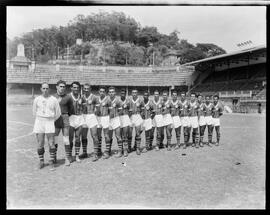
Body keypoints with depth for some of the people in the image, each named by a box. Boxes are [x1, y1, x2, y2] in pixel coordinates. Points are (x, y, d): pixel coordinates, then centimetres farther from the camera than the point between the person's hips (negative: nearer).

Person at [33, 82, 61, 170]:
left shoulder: (54, 99, -1)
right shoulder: (37, 99, 4)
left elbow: (58, 113, 7)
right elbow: (34, 112, 15)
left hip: (50, 123, -1)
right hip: (39, 123, 2)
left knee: (51, 144, -5)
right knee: (40, 144, 4)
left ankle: (51, 162, 6)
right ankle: (41, 161, 19)